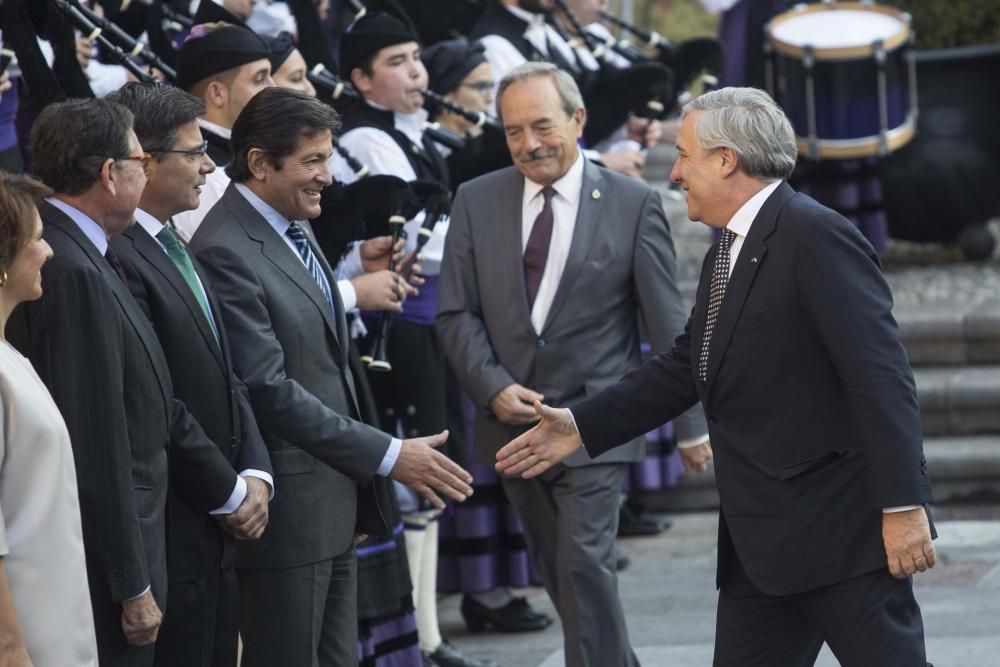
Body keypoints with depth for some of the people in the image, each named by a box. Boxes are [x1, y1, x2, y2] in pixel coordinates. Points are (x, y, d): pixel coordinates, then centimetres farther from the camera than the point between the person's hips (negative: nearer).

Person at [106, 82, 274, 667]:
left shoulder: (173, 249, 16)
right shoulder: (121, 261, -17)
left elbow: (227, 379, 16)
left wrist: (256, 474, 2)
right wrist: (227, 496, -11)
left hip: (217, 537, 9)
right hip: (171, 542, -9)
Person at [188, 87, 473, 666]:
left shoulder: (296, 228, 12)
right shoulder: (225, 252, -18)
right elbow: (269, 388, -21)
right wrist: (388, 456, -19)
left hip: (336, 500, 9)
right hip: (287, 507, -9)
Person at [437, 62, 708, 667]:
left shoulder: (633, 203, -4)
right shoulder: (477, 202, 4)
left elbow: (667, 321, -2)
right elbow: (457, 313, 4)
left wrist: (691, 422, -2)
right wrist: (494, 388, -11)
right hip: (513, 421, 4)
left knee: (585, 564, -14)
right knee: (561, 574, 11)